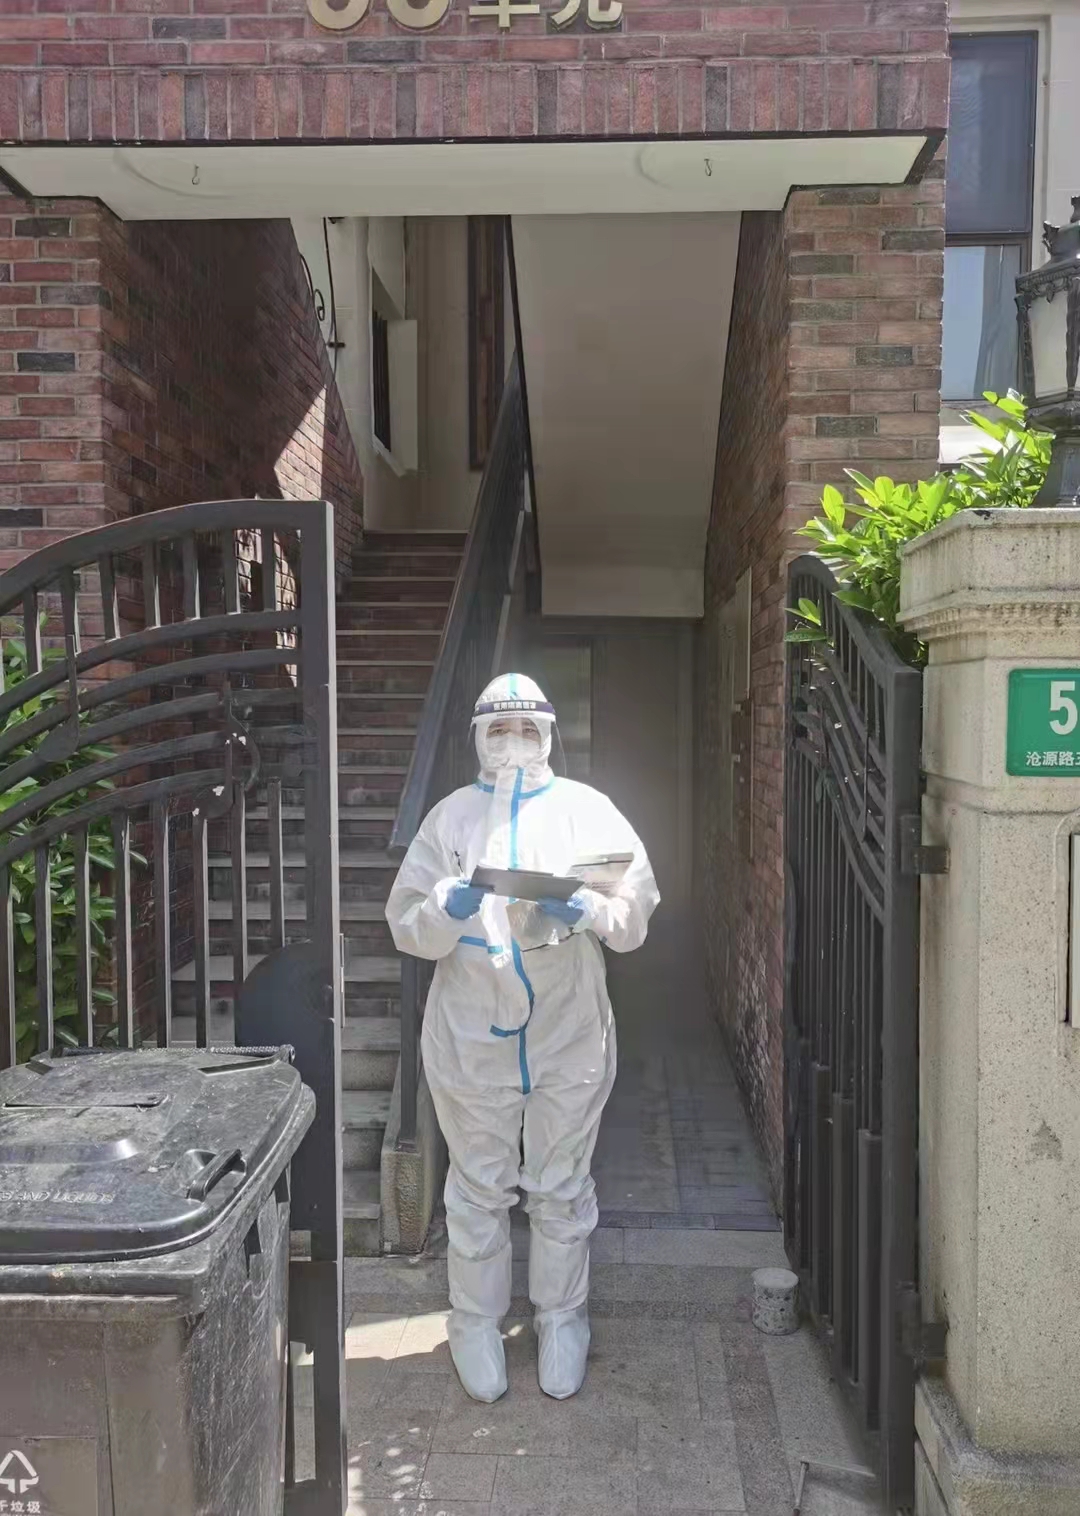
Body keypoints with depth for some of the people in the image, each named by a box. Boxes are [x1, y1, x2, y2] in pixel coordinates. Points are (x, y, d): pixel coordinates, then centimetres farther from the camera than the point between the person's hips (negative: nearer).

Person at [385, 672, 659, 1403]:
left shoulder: (587, 809, 1)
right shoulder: (451, 816, 3)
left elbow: (636, 911, -3)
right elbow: (406, 925, 0)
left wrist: (587, 909, -22)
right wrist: (448, 912, -20)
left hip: (570, 1034, 0)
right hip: (472, 1035, 0)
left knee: (563, 1188, 13)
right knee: (479, 1188, 12)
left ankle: (562, 1321, 32)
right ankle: (477, 1325, 31)